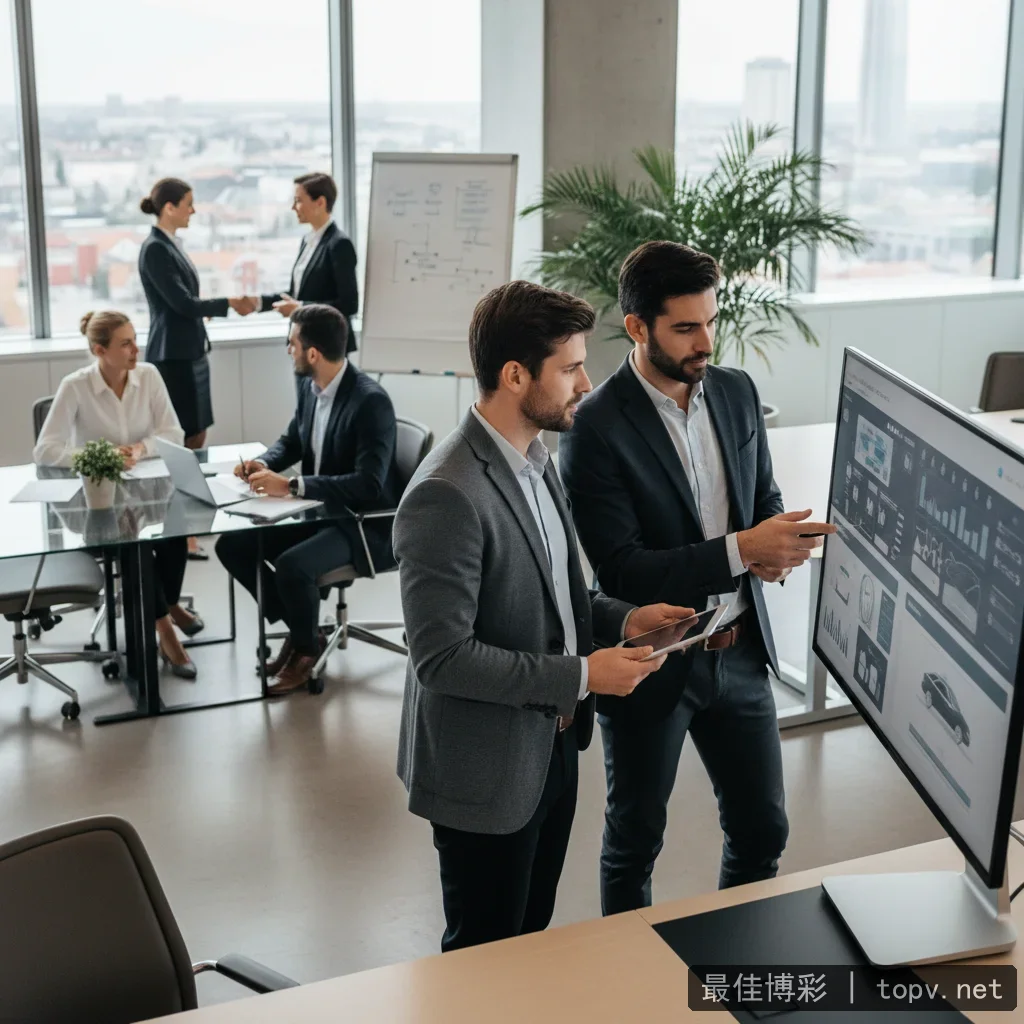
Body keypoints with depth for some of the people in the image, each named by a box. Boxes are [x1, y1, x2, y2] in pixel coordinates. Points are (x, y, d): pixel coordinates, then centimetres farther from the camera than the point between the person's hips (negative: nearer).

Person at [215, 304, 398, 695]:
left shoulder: (371, 401, -25)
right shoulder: (309, 385, 0)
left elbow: (368, 485, -32)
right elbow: (292, 440, 18)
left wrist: (291, 485, -33)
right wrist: (265, 464, -6)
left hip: (364, 524, -8)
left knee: (292, 564, -31)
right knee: (232, 545, -2)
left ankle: (306, 645, 0)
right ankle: (298, 626, 14)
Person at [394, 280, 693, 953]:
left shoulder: (533, 459, 5)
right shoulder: (447, 496, -26)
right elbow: (442, 656, -27)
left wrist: (622, 619, 0)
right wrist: (581, 676, -23)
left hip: (552, 747, 9)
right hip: (485, 773, -9)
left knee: (531, 936, 23)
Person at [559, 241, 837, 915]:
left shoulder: (737, 392, 0)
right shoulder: (597, 427, -19)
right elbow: (621, 570, -22)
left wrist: (778, 546, -12)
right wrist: (741, 550, -30)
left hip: (739, 651, 6)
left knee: (763, 828, 16)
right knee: (635, 841, 14)